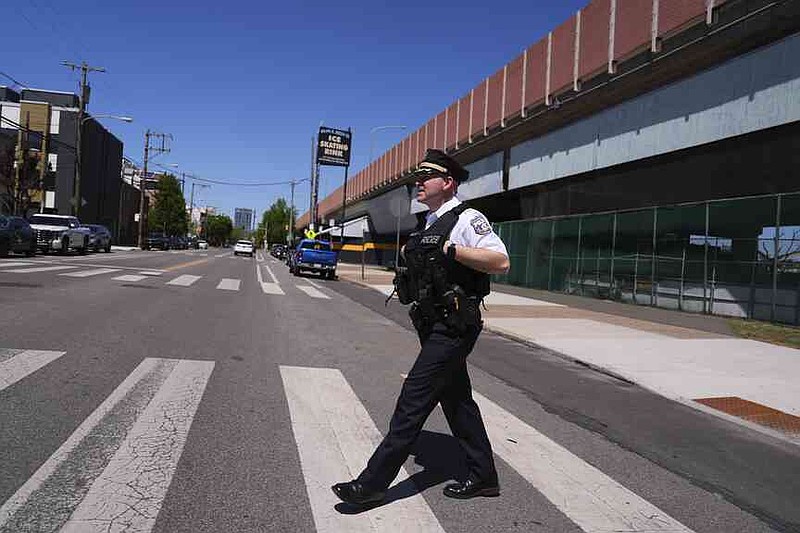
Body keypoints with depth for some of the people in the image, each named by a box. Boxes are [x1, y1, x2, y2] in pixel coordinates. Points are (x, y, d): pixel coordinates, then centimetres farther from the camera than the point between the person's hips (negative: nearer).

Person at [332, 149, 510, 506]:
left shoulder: (467, 219, -11)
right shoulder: (431, 223, 17)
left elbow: (501, 262, -23)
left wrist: (451, 249, -25)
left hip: (453, 328, -10)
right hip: (435, 325, 10)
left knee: (414, 398, -8)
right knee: (456, 400, 15)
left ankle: (373, 483, 0)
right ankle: (483, 477, 28)